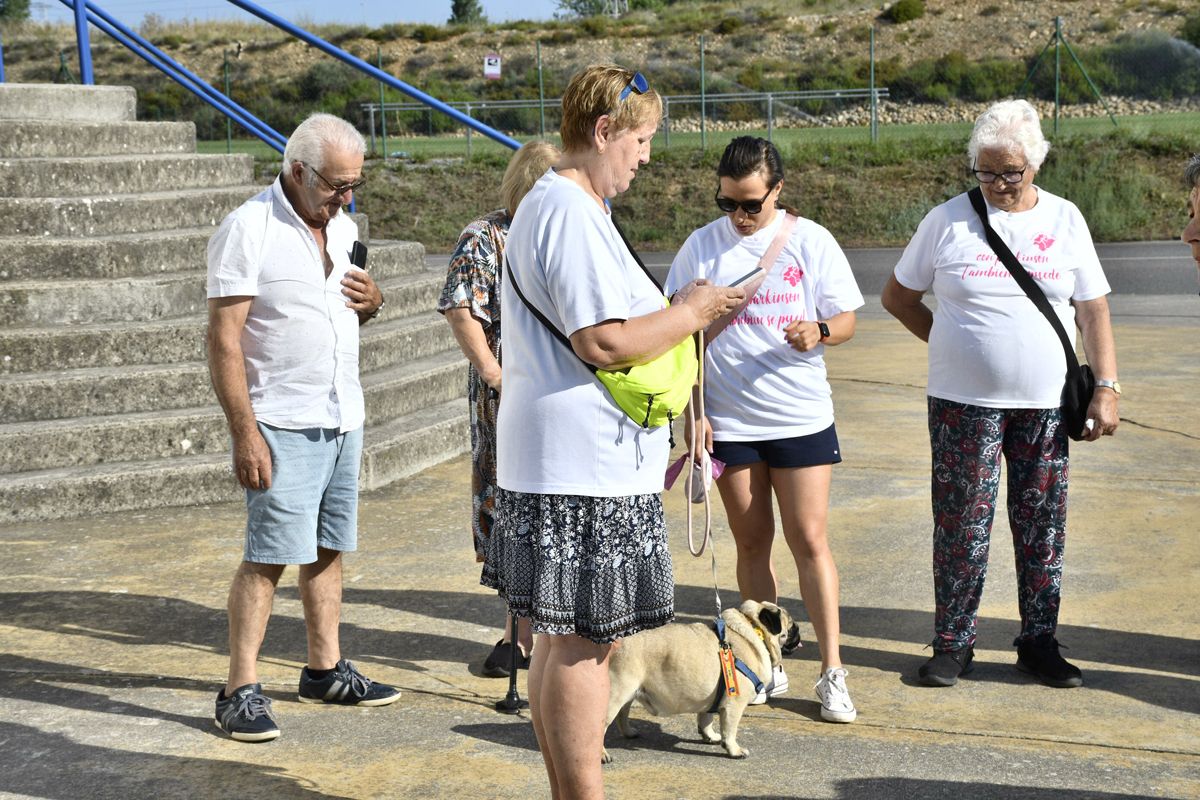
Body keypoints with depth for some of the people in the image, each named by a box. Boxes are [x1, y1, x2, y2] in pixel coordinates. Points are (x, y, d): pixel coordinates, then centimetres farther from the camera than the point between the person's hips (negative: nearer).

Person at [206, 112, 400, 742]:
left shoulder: (342, 228, 12)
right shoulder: (248, 230, -11)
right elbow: (223, 340, -14)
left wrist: (371, 304, 1)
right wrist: (245, 433, -19)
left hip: (343, 419, 7)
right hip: (282, 425, -7)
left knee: (328, 549, 11)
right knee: (268, 556, -7)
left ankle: (325, 670, 21)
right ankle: (240, 692, -2)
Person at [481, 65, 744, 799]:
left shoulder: (551, 204, 20)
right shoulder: (573, 214, -15)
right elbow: (603, 341, -22)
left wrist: (683, 318, 20)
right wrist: (690, 313, -9)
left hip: (561, 462, 11)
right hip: (587, 465, -11)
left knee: (563, 640, 15)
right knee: (585, 642, -5)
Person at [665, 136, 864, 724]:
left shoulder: (810, 241, -2)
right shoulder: (702, 246, 0)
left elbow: (845, 320, 2)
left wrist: (817, 333, -21)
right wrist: (692, 410, -2)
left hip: (802, 416, -1)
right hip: (728, 420, 1)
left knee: (810, 540, -3)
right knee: (751, 542, 9)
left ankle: (832, 671, 3)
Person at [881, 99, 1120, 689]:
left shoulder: (1064, 220, 5)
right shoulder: (948, 220, 0)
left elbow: (1093, 310, 6)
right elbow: (897, 296, 9)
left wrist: (1106, 386, -1)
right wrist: (950, 344, 4)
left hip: (1045, 406, 2)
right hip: (964, 403, -2)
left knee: (1042, 527, 7)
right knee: (961, 527, 1)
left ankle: (1039, 642, 19)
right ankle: (952, 644, 12)